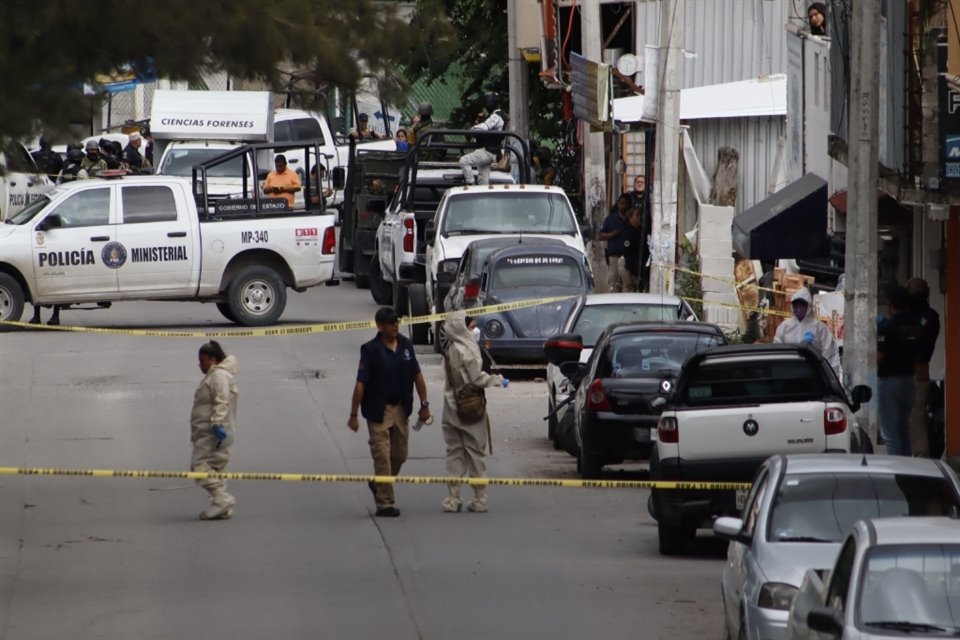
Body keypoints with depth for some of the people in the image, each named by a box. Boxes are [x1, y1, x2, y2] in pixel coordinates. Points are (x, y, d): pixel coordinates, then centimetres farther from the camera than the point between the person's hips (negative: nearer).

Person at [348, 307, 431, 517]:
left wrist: (424, 404, 9)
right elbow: (360, 383, -15)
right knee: (382, 457, -5)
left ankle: (378, 485, 38)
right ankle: (384, 504, 0)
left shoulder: (405, 345, 3)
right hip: (378, 411, -6)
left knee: (399, 455, 13)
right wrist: (353, 415, -17)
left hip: (401, 409, 6)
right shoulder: (371, 350, -14)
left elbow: (417, 375, 11)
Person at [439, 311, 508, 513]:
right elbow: (477, 379, -17)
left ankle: (453, 498, 8)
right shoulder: (467, 350, -16)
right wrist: (498, 380, -2)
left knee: (454, 453, 10)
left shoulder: (450, 350, 3)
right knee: (476, 453, 5)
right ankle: (479, 498, 9)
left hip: (452, 408, 5)